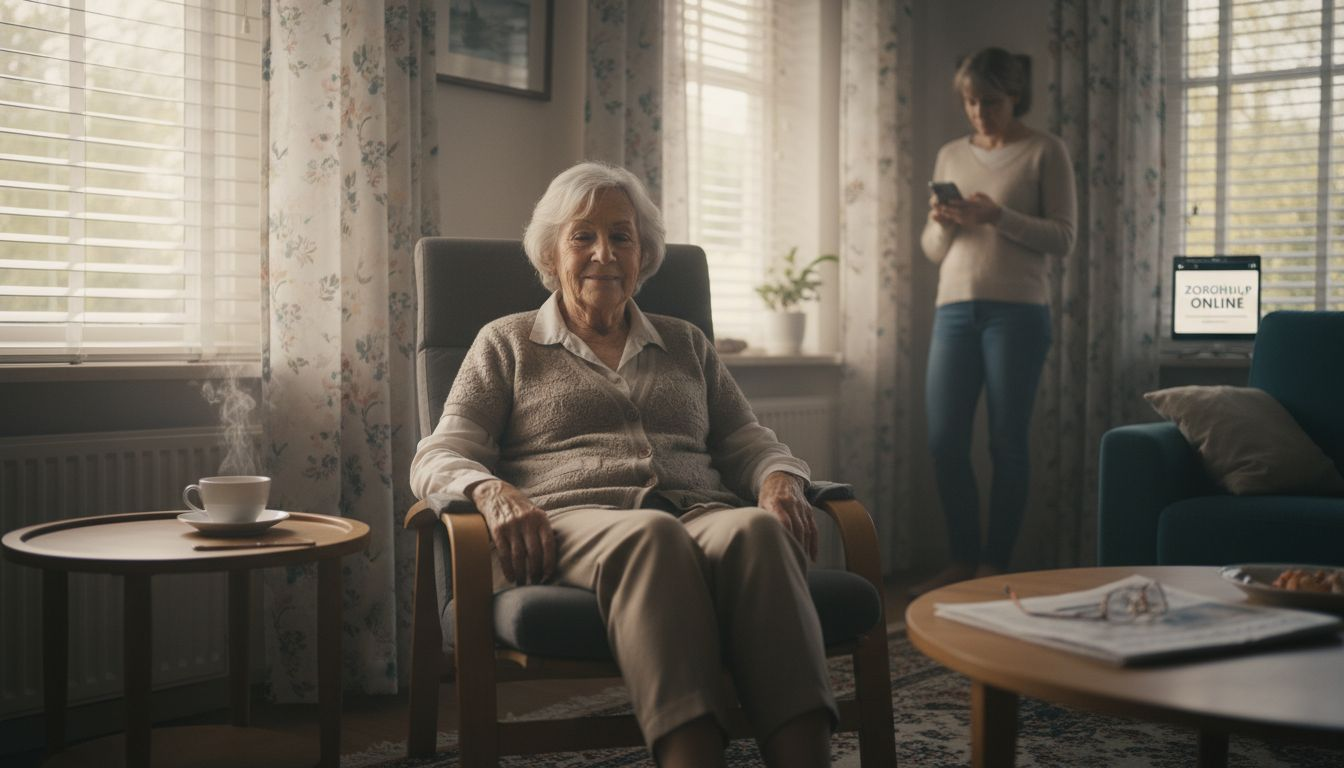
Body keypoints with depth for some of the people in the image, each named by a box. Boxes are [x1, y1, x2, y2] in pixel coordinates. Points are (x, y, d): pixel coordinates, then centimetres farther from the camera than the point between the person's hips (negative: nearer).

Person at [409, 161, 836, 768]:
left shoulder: (685, 344, 30)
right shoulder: (507, 343, 22)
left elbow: (745, 440, 25)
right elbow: (439, 457, 11)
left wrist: (778, 478, 0)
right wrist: (492, 490, -14)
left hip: (700, 512, 3)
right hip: (569, 519, -2)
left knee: (757, 530, -36)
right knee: (648, 537, -40)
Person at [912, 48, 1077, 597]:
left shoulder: (1045, 152, 4)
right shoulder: (950, 155, 16)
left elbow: (1063, 238, -3)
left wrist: (999, 216, -16)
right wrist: (942, 223, -4)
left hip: (1017, 311, -4)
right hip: (954, 310, 4)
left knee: (1007, 443, -1)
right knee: (944, 442, 0)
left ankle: (994, 567, 8)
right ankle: (962, 561, 14)